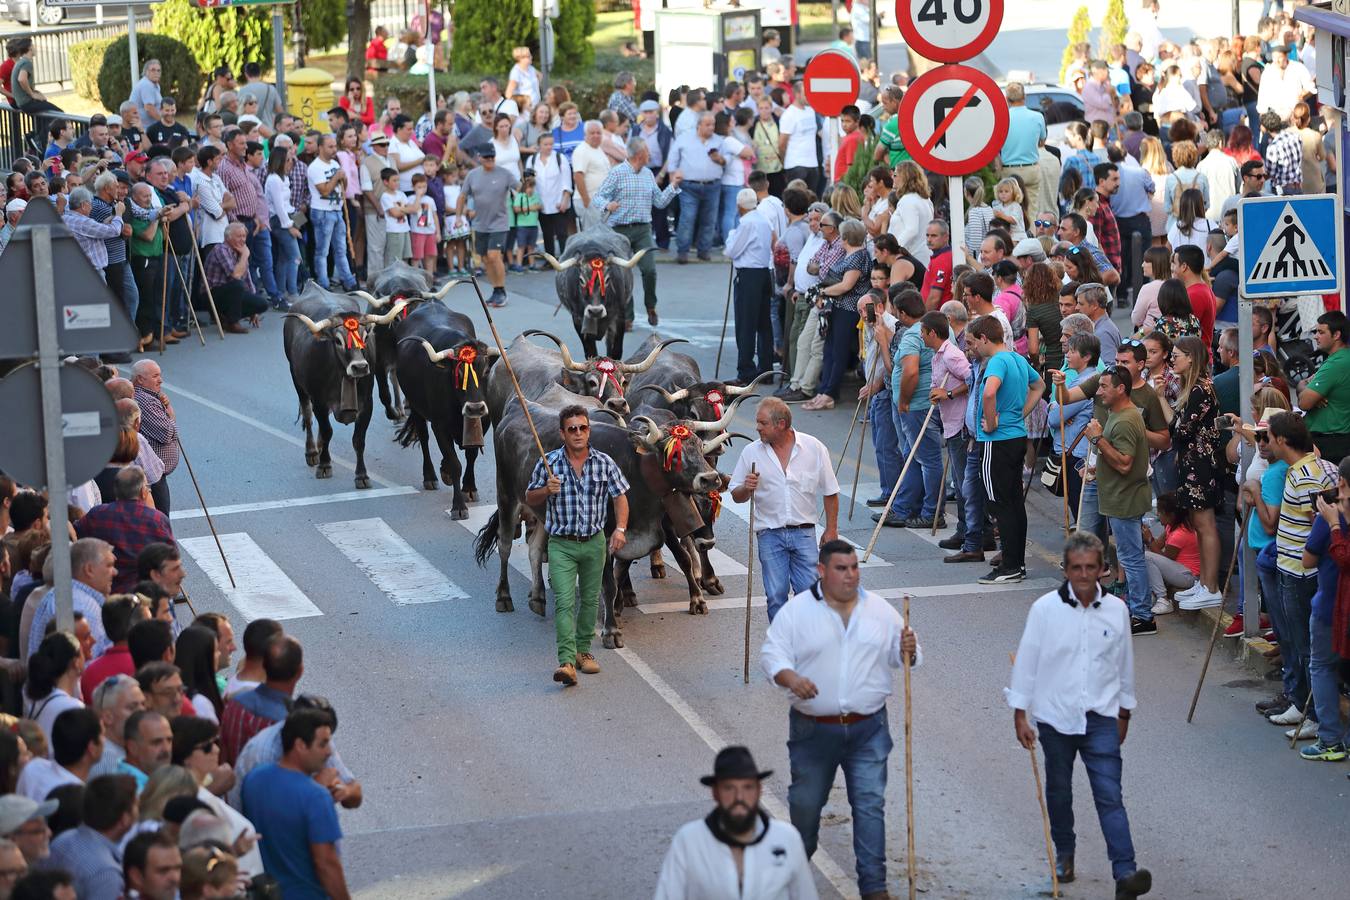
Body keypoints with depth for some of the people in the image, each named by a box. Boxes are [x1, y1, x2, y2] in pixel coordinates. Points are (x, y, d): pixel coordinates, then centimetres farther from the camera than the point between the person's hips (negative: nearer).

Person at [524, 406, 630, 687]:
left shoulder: (604, 463, -1)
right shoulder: (549, 463, -4)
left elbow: (620, 497, 5)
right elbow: (530, 499, 6)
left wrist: (620, 529, -10)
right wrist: (546, 490, -16)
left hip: (594, 543, 2)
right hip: (561, 544, -2)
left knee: (589, 599, 14)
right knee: (564, 601, -14)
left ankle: (583, 651, 31)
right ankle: (567, 662, -22)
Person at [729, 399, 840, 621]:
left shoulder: (814, 448, 0)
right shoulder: (751, 452, 2)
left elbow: (830, 492, 8)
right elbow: (736, 496, 8)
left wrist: (831, 530, 6)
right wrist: (746, 488, -14)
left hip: (804, 533, -1)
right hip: (770, 534, 1)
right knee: (776, 596, -2)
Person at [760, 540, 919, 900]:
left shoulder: (879, 610, 4)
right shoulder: (797, 610, -5)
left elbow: (899, 655, 11)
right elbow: (771, 654, -8)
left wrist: (908, 651, -13)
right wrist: (790, 678, -28)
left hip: (867, 729, 1)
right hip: (814, 730, -1)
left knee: (870, 804, -3)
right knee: (806, 801, 13)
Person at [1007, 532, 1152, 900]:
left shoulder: (1116, 610, 0)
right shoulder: (1045, 609, -8)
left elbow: (1124, 664, 12)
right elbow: (1026, 662, -2)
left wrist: (1123, 713, 18)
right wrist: (1020, 715, -3)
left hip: (1100, 718, 0)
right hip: (1055, 717, 0)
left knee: (1109, 795, -10)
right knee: (1059, 792, 16)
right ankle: (1063, 855, 38)